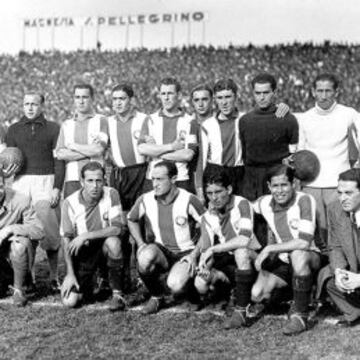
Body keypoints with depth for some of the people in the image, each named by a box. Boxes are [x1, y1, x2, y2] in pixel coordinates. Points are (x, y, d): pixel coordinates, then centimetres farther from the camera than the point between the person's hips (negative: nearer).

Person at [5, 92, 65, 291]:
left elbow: (59, 160, 4)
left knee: (49, 229, -6)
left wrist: (57, 187, -6)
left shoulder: (53, 128, 9)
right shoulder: (14, 130, 15)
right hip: (20, 181, 2)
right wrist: (9, 187, 0)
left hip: (46, 180, -2)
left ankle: (54, 276, 3)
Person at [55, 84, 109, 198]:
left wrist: (73, 146, 3)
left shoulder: (101, 121, 7)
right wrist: (89, 151, -4)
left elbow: (99, 149, -7)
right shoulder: (66, 124, 17)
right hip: (72, 179, 3)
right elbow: (60, 154, 4)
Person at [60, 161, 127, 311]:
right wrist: (70, 274, -12)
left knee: (113, 241, -37)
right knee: (69, 301, -13)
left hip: (104, 245, 0)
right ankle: (86, 286, 24)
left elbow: (117, 228, -22)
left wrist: (86, 235, -27)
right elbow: (67, 240, -8)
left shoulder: (111, 195, -14)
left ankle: (117, 294, -18)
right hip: (82, 252, 1)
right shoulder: (70, 203, -12)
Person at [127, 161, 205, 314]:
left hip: (185, 253, -3)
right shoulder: (146, 200, -5)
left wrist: (195, 255, -13)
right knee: (145, 258, -33)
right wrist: (141, 244, 2)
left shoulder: (188, 200, -15)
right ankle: (156, 296, -3)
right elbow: (131, 219, 16)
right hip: (160, 251, 3)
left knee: (176, 287, -30)